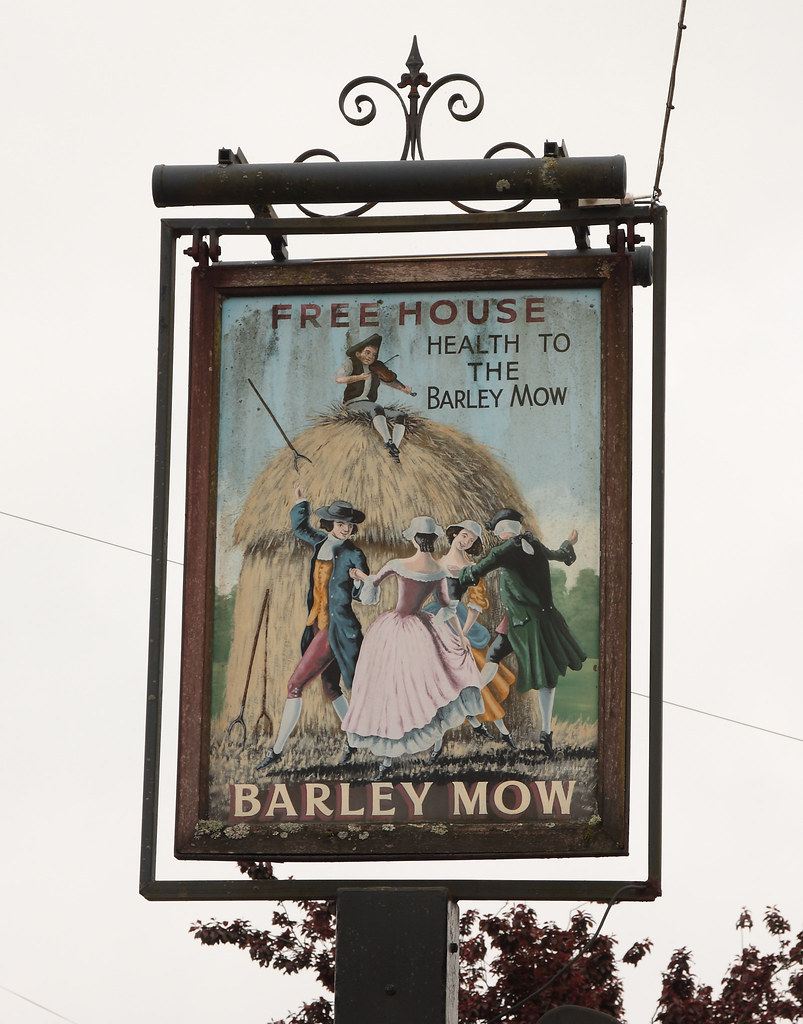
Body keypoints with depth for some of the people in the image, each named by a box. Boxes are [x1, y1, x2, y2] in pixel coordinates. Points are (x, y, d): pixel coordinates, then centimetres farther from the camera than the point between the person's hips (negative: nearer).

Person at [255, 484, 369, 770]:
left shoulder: (353, 556, -13)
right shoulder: (322, 541, 5)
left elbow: (363, 595, -11)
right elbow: (300, 528, 26)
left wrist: (360, 584, -31)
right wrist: (300, 503, 18)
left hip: (336, 629, -7)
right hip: (318, 626, 7)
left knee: (295, 685, -7)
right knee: (330, 688, 17)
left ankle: (277, 749, -2)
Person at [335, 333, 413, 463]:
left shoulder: (375, 368, 17)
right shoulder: (352, 363, 3)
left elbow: (390, 380, 27)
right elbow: (338, 378, -12)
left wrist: (404, 389, 9)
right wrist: (358, 377, -21)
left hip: (369, 406, 6)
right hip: (353, 404, -6)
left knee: (400, 417, -12)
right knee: (376, 408, -37)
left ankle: (394, 450, -28)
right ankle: (388, 443, -53)